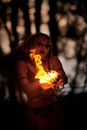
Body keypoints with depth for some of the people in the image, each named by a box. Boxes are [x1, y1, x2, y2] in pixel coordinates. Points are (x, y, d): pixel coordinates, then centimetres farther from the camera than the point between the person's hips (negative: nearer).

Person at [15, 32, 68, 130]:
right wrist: (40, 83, -37)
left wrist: (61, 79, -37)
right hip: (34, 111, -2)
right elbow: (25, 87, -19)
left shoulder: (53, 61, -1)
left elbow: (64, 78, -12)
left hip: (54, 108, 2)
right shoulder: (22, 64, -8)